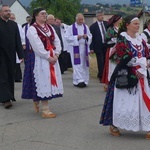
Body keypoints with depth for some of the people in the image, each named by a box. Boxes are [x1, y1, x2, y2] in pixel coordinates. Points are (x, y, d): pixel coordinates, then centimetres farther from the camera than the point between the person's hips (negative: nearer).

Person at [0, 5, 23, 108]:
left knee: (11, 76, 8)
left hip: (11, 56, 4)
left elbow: (18, 40, 8)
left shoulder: (13, 24, 9)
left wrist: (21, 55, 3)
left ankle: (9, 97, 18)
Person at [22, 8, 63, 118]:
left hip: (52, 58, 7)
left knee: (50, 81, 10)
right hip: (39, 59, -7)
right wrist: (48, 57, -18)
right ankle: (45, 110, -2)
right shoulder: (32, 29, -9)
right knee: (43, 81, -6)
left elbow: (57, 41, 8)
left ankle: (36, 101, 30)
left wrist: (56, 54, -7)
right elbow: (37, 46, -17)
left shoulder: (50, 28, 13)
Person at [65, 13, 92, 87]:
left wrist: (87, 36, -10)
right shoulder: (71, 27, -1)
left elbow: (90, 36, 13)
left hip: (84, 48, 4)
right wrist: (76, 37, -17)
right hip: (75, 48, -4)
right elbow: (67, 37, -6)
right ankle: (79, 80, -15)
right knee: (77, 64, -11)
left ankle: (84, 80, 13)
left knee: (84, 64, 5)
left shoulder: (86, 27, 11)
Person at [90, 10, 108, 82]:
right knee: (100, 63, -1)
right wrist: (91, 48, -7)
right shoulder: (93, 26, -2)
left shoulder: (106, 24, 8)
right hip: (99, 47, -3)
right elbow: (91, 38, -3)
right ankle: (101, 77, 11)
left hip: (106, 46, 3)